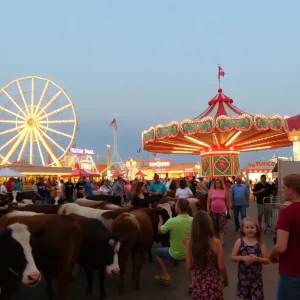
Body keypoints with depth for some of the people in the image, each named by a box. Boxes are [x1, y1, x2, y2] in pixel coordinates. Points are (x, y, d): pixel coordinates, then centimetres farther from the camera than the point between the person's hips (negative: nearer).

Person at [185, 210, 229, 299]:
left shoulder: (189, 243, -13)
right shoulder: (215, 242, -18)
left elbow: (189, 267, -6)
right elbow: (221, 267, -12)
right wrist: (225, 280, 8)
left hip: (198, 284, 2)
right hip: (214, 284, -2)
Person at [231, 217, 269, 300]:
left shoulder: (260, 243, -6)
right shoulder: (239, 241, -5)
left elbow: (267, 260, -4)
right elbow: (232, 257, -4)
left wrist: (257, 258, -21)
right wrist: (243, 258, -20)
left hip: (256, 275, -1)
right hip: (243, 275, 1)